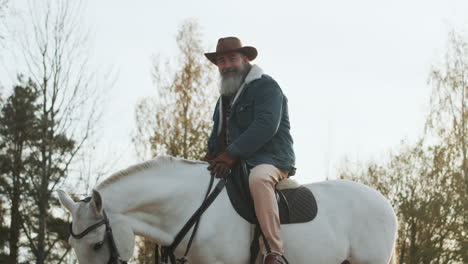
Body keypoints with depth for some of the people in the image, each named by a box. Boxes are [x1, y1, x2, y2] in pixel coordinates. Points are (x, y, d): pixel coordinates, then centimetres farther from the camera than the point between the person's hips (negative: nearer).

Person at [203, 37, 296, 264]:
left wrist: (231, 154, -25)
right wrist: (210, 155, 5)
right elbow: (218, 133, 28)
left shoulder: (266, 86, -7)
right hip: (238, 164, 10)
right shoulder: (225, 97, 22)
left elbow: (265, 126, -21)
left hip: (271, 161, -10)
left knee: (258, 178, -42)